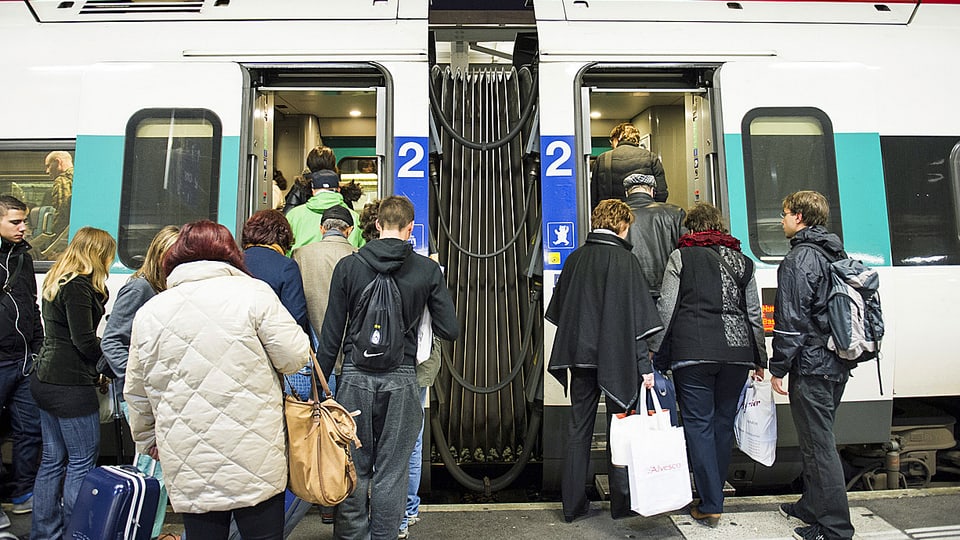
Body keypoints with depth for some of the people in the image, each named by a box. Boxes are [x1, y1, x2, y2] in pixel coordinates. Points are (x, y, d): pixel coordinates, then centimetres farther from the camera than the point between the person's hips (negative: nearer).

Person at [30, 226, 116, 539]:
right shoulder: (78, 286, -16)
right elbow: (84, 341, -19)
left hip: (46, 381, 10)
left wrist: (94, 370, 10)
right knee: (82, 461, 0)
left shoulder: (57, 282, 14)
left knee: (53, 460, 16)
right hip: (70, 386, -10)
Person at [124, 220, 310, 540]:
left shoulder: (148, 313, 6)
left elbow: (137, 393, 14)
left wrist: (147, 440, 29)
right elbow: (294, 357, -8)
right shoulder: (253, 293, -8)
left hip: (189, 470, 3)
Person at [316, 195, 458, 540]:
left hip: (356, 378, 1)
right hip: (401, 379, 0)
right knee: (391, 472, 10)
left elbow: (331, 334, 1)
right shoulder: (428, 270, -2)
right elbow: (450, 330, -1)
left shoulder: (347, 266, 0)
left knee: (354, 469, 12)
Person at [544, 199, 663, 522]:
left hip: (579, 355, 4)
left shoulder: (575, 259, 5)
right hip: (616, 357, -4)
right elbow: (636, 317, -14)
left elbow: (559, 310, 13)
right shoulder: (624, 260, -10)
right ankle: (621, 502, 20)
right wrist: (644, 365, -11)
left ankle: (573, 505, 17)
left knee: (578, 429, 10)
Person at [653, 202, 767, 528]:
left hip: (693, 351, -4)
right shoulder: (742, 261, 14)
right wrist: (759, 358, 21)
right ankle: (714, 494, 25)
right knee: (723, 423, 13)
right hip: (736, 350, 4)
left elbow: (666, 308, -2)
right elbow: (754, 312, 15)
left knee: (699, 424, 1)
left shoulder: (681, 257, 4)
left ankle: (710, 506, 3)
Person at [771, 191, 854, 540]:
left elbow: (791, 321, -18)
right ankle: (812, 507, 33)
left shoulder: (798, 260, -14)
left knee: (819, 446, -2)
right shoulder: (836, 255, 14)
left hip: (810, 366, -10)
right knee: (817, 441, 20)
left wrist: (778, 368, -12)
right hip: (836, 366, 10)